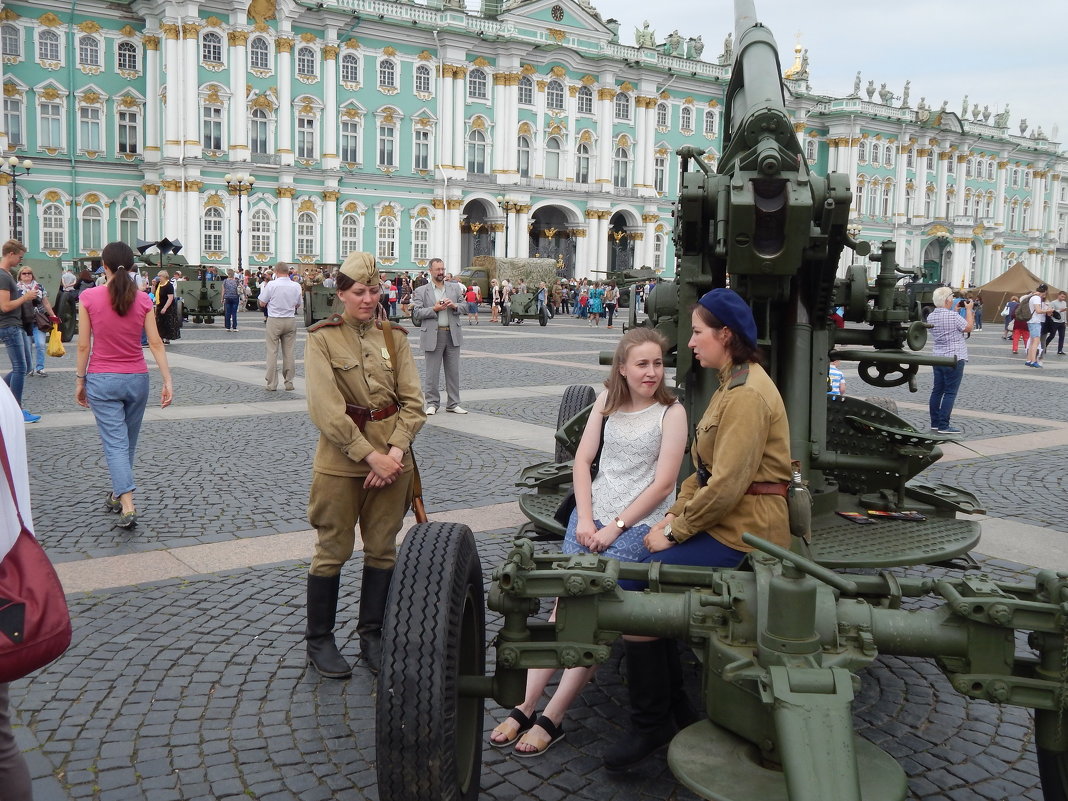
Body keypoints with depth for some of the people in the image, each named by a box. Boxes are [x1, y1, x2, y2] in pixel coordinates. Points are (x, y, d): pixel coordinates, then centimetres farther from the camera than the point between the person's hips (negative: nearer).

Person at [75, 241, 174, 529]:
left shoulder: (89, 297, -9)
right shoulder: (143, 300, -4)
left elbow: (83, 345, -6)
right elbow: (156, 344, -6)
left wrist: (80, 380, 5)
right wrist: (167, 381, -4)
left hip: (102, 379, -2)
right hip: (136, 379, 2)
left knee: (115, 443, -3)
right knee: (128, 441, 18)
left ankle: (127, 505, -16)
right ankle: (118, 494, 33)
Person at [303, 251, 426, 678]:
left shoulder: (394, 337, 5)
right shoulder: (322, 338, -6)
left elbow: (413, 403, 1)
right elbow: (327, 410, -15)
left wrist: (395, 451, -13)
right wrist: (371, 456, -19)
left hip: (393, 458, 4)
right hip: (340, 461, -4)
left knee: (383, 549, 12)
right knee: (333, 551, 6)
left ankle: (372, 635, 27)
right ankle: (319, 639, 22)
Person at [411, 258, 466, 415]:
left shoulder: (455, 287, 13)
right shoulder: (421, 291, 3)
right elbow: (416, 313, -4)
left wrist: (454, 306, -8)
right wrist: (434, 309, -15)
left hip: (453, 335, 3)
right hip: (433, 336, -3)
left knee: (453, 371, 7)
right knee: (432, 372, 1)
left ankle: (453, 404, 15)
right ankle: (432, 404, 11)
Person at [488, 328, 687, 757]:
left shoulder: (671, 412, -4)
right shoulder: (607, 399, 9)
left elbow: (663, 483, -8)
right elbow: (583, 458, 8)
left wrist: (615, 527, -10)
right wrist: (585, 518, -3)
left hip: (639, 523, -4)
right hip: (591, 514, 4)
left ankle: (551, 718, -6)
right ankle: (525, 706, -2)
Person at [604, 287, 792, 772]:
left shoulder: (747, 395, -18)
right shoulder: (732, 384, 16)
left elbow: (727, 483, -23)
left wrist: (675, 532, -14)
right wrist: (674, 515, 6)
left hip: (743, 529, -10)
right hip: (723, 517, 10)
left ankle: (651, 725, 1)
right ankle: (671, 705, 15)